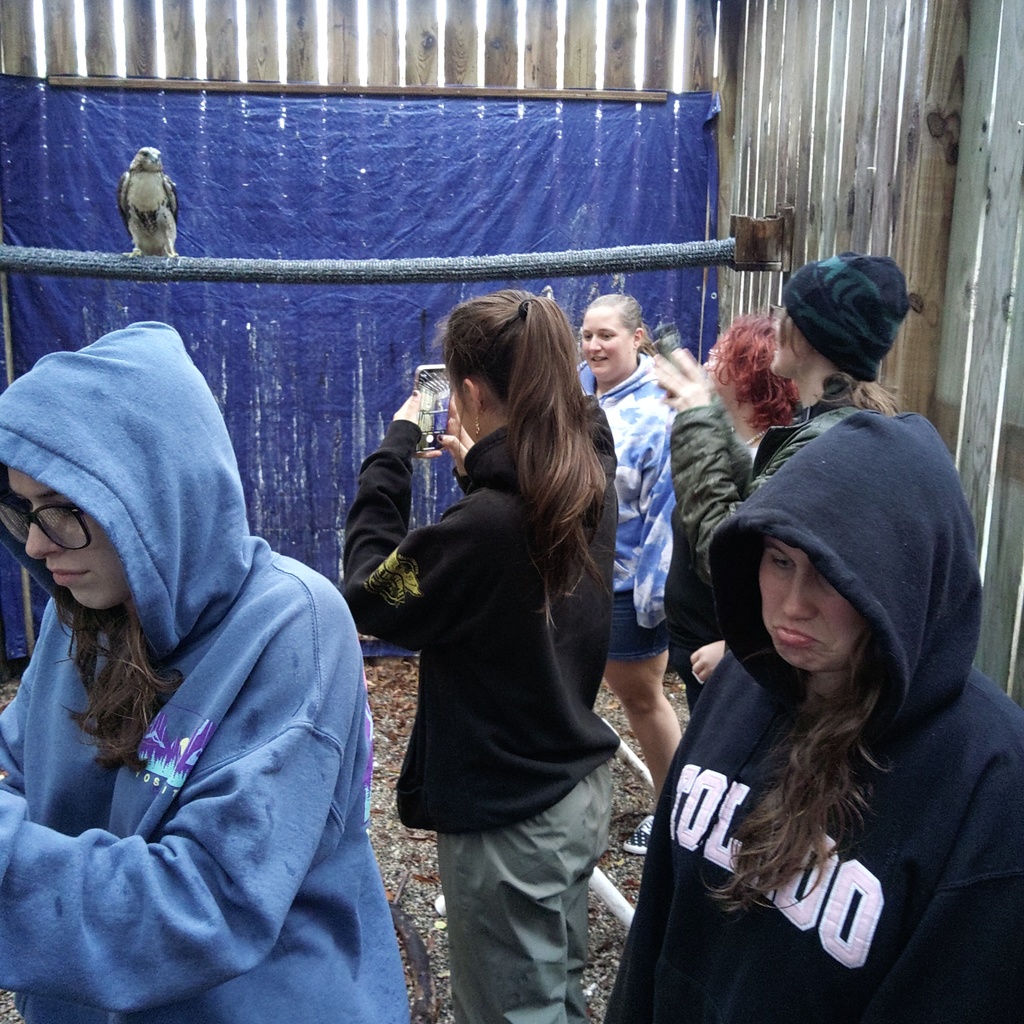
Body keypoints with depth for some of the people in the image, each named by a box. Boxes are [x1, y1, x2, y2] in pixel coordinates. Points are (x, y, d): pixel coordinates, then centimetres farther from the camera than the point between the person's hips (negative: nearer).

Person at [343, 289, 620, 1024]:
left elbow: (369, 592, -15)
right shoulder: (590, 480, -4)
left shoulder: (485, 524, -29)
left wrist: (395, 449, -9)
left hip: (508, 821, -8)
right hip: (580, 790, 8)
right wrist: (480, 466, 5)